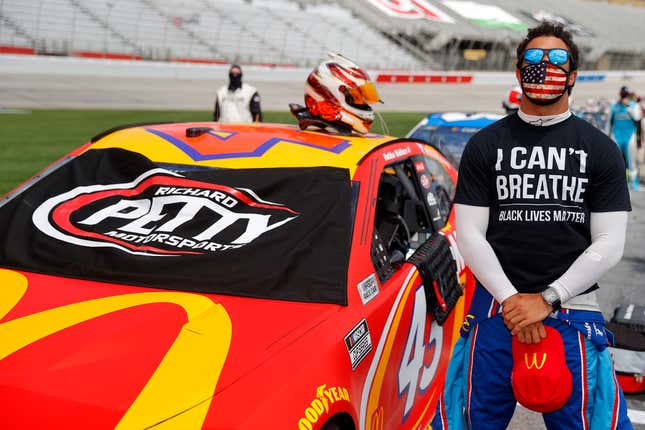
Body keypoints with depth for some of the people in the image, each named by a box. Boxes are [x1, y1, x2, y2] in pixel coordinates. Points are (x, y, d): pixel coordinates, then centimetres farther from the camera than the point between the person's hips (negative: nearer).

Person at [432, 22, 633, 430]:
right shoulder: (485, 145, 7)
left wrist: (547, 299, -9)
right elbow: (469, 234, 1)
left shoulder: (601, 149, 6)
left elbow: (610, 244, 0)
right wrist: (510, 299, -10)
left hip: (573, 308, 0)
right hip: (496, 306, 1)